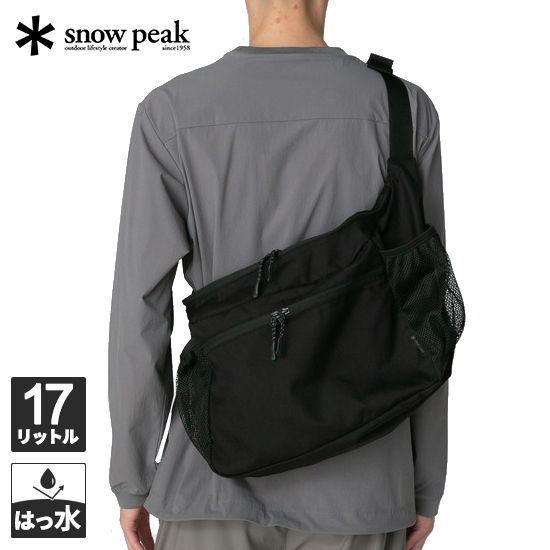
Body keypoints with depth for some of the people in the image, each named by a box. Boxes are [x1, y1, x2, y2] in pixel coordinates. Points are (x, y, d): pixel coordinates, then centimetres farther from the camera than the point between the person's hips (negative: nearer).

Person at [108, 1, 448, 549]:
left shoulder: (171, 114, -8)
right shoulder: (406, 113, -6)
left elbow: (139, 315, -8)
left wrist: (132, 481, 5)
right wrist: (425, 485, 8)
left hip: (220, 476, 0)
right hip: (354, 482, 1)